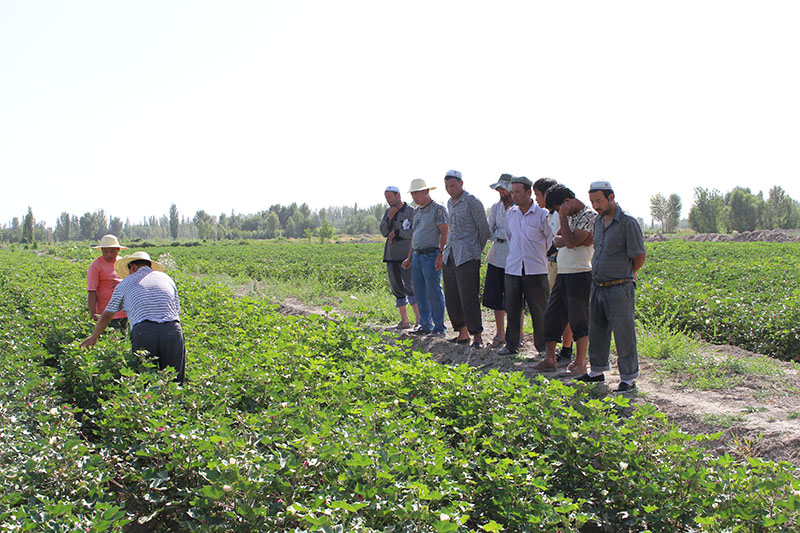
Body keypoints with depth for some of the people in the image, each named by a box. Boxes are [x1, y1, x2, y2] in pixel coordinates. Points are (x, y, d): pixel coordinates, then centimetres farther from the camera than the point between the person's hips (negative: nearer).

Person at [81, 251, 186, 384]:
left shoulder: (125, 283, 19)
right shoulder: (166, 278, 24)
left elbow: (106, 315, 26)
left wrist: (94, 338, 40)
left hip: (143, 331, -1)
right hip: (172, 330, 2)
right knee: (174, 382, 4)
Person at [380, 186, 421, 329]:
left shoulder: (411, 212, -5)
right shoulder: (388, 212, 12)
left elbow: (415, 233, -14)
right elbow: (384, 232, 3)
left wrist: (396, 233, -10)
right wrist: (390, 217, -11)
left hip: (406, 255, -6)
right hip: (391, 256, 6)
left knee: (410, 288, -14)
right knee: (397, 289, 7)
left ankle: (419, 320, -13)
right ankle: (404, 321, 13)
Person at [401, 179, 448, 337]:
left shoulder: (438, 209, -7)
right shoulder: (417, 211, 18)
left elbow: (445, 232, -13)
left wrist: (441, 255, -21)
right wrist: (409, 257, 21)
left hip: (431, 256, -8)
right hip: (417, 256, 8)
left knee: (433, 293, -8)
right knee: (420, 293, 9)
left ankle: (439, 328, -2)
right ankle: (425, 325, 16)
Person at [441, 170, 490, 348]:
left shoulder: (472, 202, -8)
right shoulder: (450, 203, 16)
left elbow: (483, 229, -3)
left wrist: (478, 251, 5)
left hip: (466, 256, -8)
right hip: (450, 255, 8)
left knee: (468, 298, -11)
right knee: (452, 298, 7)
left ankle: (477, 336, -7)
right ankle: (462, 333, 17)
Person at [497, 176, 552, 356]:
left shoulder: (542, 214, -6)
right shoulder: (510, 213, 8)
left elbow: (552, 240, 2)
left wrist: (542, 257, 7)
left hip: (536, 269, -4)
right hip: (513, 268, 4)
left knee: (539, 310, 1)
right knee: (512, 308, 7)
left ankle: (543, 346, 12)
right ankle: (511, 344, 17)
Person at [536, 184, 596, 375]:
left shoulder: (589, 216, -11)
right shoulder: (569, 215, 16)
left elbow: (571, 241, -20)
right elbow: (557, 241, 6)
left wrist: (563, 217, -14)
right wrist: (577, 240, -11)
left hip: (580, 274, -8)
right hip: (562, 273, 9)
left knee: (578, 319, -3)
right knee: (551, 314, 9)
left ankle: (580, 364, 4)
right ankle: (550, 359, 18)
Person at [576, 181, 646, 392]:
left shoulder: (628, 222, -13)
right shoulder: (598, 221, 11)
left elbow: (639, 258, -9)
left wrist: (625, 274, 5)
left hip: (619, 288, -8)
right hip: (598, 286, 8)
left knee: (623, 334, -2)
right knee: (596, 330, 15)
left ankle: (629, 378, 6)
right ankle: (597, 371, 28)